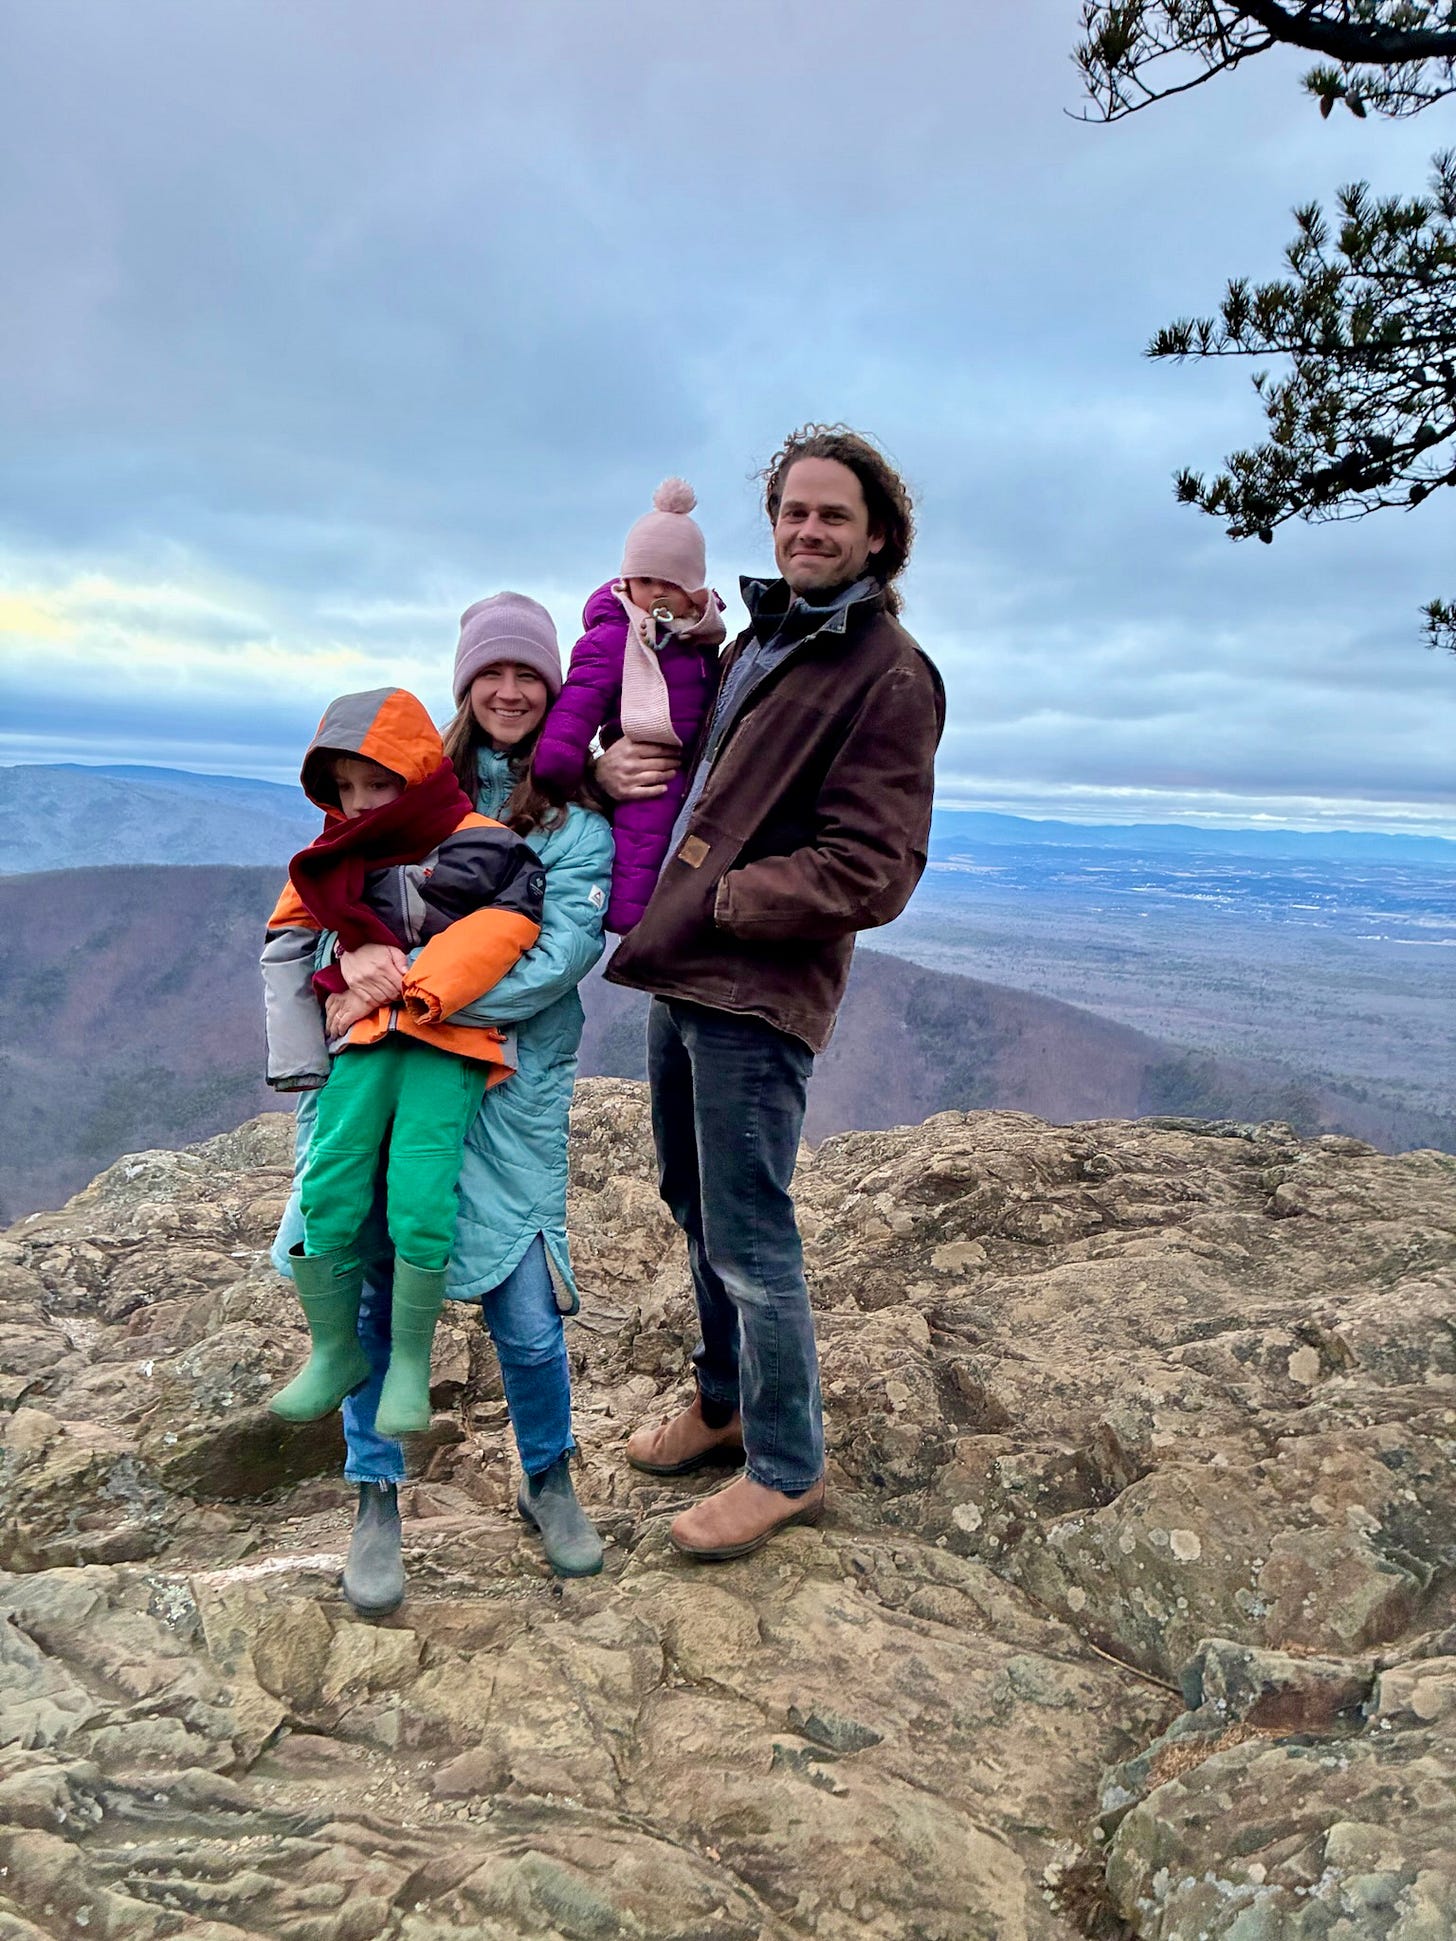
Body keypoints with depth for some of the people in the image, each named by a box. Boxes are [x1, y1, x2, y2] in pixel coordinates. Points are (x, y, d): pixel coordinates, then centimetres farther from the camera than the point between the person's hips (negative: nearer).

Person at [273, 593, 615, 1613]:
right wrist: (353, 949, -15)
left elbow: (565, 951, -10)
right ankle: (378, 1500, 19)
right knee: (370, 1279, -2)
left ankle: (550, 1480, 26)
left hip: (511, 1079, -2)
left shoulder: (577, 813, 1)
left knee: (525, 1311, -2)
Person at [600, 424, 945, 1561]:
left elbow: (871, 873, -17)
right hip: (682, 973, 9)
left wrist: (723, 900, -15)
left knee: (748, 1236, -1)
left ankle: (787, 1469, 18)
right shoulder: (760, 637, 16)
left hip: (757, 992, -9)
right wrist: (613, 764, 4)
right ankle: (725, 1402, 39)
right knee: (695, 1204, 20)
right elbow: (680, 748, 28)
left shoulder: (889, 677, -11)